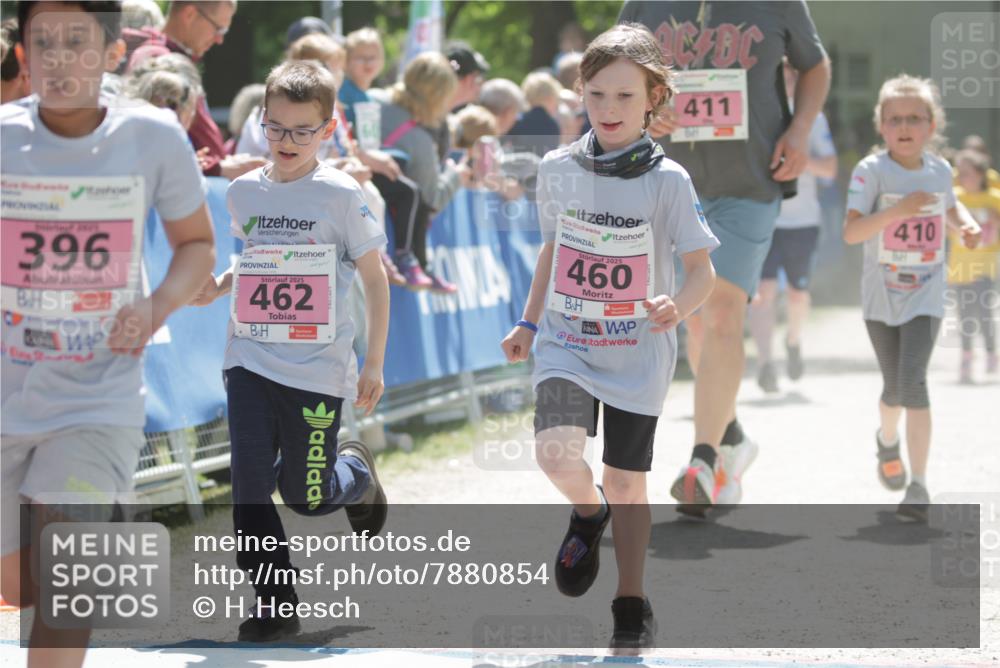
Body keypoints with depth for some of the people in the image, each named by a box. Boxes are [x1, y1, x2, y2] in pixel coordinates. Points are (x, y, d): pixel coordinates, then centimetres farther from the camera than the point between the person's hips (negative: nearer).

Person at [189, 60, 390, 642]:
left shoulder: (340, 194, -8)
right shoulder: (244, 192, 5)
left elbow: (375, 277, -2)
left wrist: (374, 364, -4)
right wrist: (216, 288, 2)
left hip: (318, 367, -3)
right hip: (251, 359, 3)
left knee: (306, 497, 5)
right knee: (250, 486, -7)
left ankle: (356, 471, 39)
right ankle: (275, 603, 4)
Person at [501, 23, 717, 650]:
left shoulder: (667, 180, -9)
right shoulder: (559, 169, 1)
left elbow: (703, 269, -8)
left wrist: (678, 306, -29)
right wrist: (529, 323, 18)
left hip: (638, 352, -2)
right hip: (566, 341, 2)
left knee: (627, 483, 4)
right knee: (557, 453, -21)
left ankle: (633, 607, 22)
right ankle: (587, 511, 14)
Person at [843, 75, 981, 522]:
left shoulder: (939, 170, 1)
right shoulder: (871, 171, -11)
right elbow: (851, 232, -19)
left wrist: (966, 225, 1)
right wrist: (898, 209, -31)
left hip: (925, 296, 0)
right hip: (882, 296, 0)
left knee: (913, 383, -16)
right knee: (894, 388, 12)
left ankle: (918, 486, -13)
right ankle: (887, 440, 48)